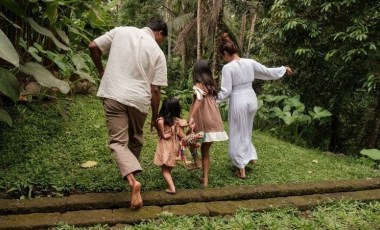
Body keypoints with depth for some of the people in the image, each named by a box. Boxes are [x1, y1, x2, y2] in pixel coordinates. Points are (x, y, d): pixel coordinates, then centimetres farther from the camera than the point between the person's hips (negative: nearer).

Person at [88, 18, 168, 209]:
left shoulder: (121, 31, 5)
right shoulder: (158, 52, 1)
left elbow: (93, 47, 4)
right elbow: (155, 90, -2)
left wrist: (101, 71, 19)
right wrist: (155, 116, 9)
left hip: (114, 95, 0)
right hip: (139, 100, 0)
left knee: (118, 141, 0)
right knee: (135, 140, 22)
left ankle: (132, 179, -20)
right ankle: (131, 171, 35)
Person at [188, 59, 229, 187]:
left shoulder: (199, 85, -9)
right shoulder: (211, 84, 10)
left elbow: (199, 99, -28)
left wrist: (191, 117, -39)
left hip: (202, 122, -5)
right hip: (212, 121, 6)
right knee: (205, 151, 15)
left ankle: (197, 162, 13)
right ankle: (205, 179, 17)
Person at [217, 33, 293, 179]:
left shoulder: (227, 68, -15)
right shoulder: (250, 62, 0)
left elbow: (226, 91, -16)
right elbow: (268, 72, 10)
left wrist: (215, 101, -1)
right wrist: (284, 69, 27)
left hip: (238, 101, -5)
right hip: (251, 99, 5)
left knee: (237, 134, 8)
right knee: (246, 131, 27)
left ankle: (241, 169, 13)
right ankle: (251, 156, 35)